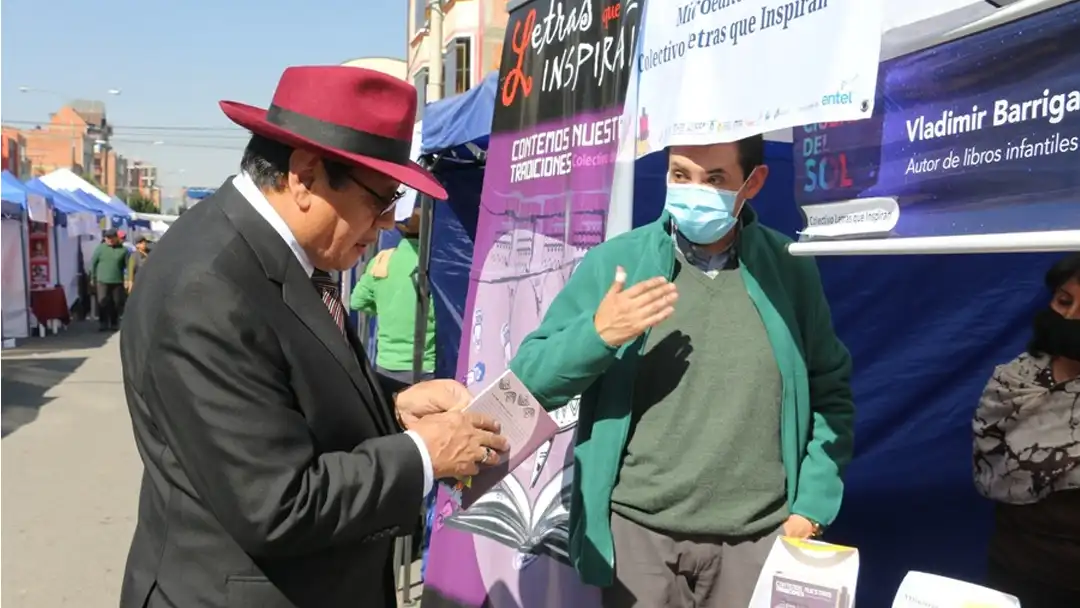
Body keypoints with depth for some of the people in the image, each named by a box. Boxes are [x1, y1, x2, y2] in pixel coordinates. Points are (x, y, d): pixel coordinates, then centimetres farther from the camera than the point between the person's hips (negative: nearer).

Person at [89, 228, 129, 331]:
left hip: (117, 281, 1)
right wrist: (93, 278, 3)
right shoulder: (100, 248, 1)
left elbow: (128, 264, 5)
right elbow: (93, 263, 4)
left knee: (116, 303, 6)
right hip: (102, 280, -1)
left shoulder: (122, 250, 3)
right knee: (102, 301, -9)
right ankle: (102, 322, 3)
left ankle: (114, 323, 19)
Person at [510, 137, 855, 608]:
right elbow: (530, 382, -1)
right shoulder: (613, 261, -2)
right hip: (637, 533, 0)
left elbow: (831, 393, 8)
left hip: (759, 538, 1)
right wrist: (597, 333, -18)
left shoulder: (790, 269, 1)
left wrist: (811, 508, 1)